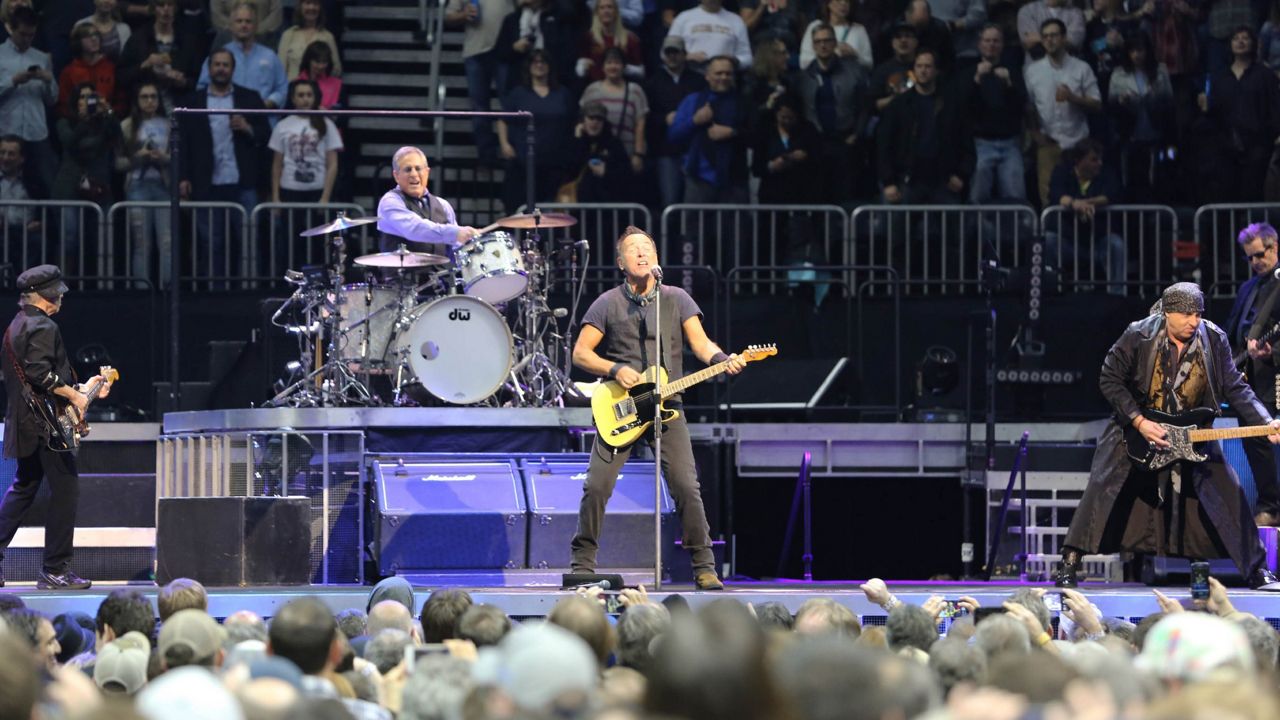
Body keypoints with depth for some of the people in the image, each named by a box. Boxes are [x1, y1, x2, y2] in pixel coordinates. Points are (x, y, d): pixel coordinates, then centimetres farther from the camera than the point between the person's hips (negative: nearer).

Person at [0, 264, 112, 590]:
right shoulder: (43, 327, -13)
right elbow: (40, 372, -26)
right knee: (65, 490, -6)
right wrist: (74, 395, -16)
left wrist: (84, 388, 24)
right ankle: (55, 570, -6)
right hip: (47, 424, -10)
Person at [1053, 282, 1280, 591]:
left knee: (1230, 496, -3)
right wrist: (1139, 422, -20)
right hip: (1134, 430, -2)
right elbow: (1110, 379, -12)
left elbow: (1235, 388, -7)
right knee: (1102, 492, -14)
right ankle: (1069, 565, -7)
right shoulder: (1139, 336, -17)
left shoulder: (1214, 340, -11)